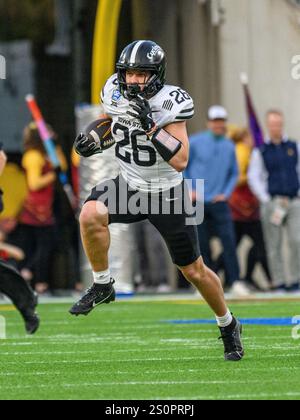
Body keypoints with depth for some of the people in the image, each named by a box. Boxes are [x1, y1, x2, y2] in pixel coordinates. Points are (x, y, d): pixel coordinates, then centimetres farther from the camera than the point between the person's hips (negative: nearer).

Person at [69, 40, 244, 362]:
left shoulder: (170, 103, -22)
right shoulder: (116, 93, -9)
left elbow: (180, 161, -30)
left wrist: (151, 126, -39)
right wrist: (92, 143, -8)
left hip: (167, 194, -3)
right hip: (129, 187, 3)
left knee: (193, 271, 6)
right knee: (91, 215, -30)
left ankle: (228, 325, 32)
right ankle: (102, 287, -9)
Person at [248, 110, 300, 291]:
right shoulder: (261, 151, 4)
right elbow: (254, 177, 1)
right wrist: (267, 200, -7)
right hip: (272, 203, -1)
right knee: (274, 246, 0)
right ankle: (279, 281, 4)